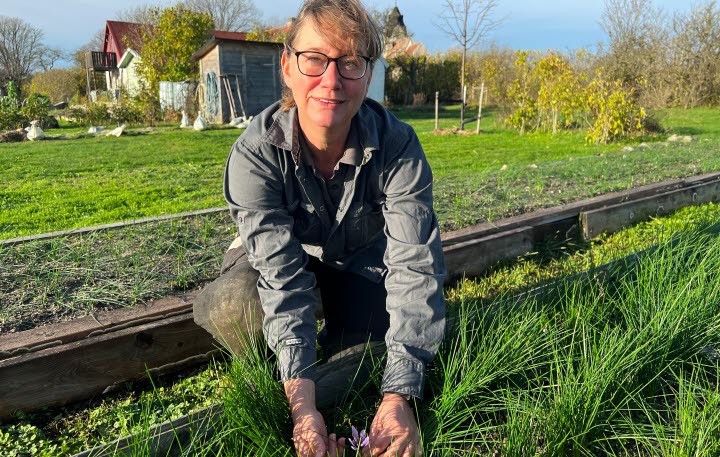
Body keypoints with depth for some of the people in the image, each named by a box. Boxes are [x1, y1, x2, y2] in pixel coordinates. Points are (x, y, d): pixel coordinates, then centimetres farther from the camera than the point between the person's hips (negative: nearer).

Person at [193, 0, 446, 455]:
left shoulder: (397, 146, -29)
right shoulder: (256, 152, -30)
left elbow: (415, 266, -33)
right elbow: (283, 275, -35)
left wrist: (399, 397, -43)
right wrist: (301, 404, -45)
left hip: (362, 261, 2)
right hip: (290, 258, -1)